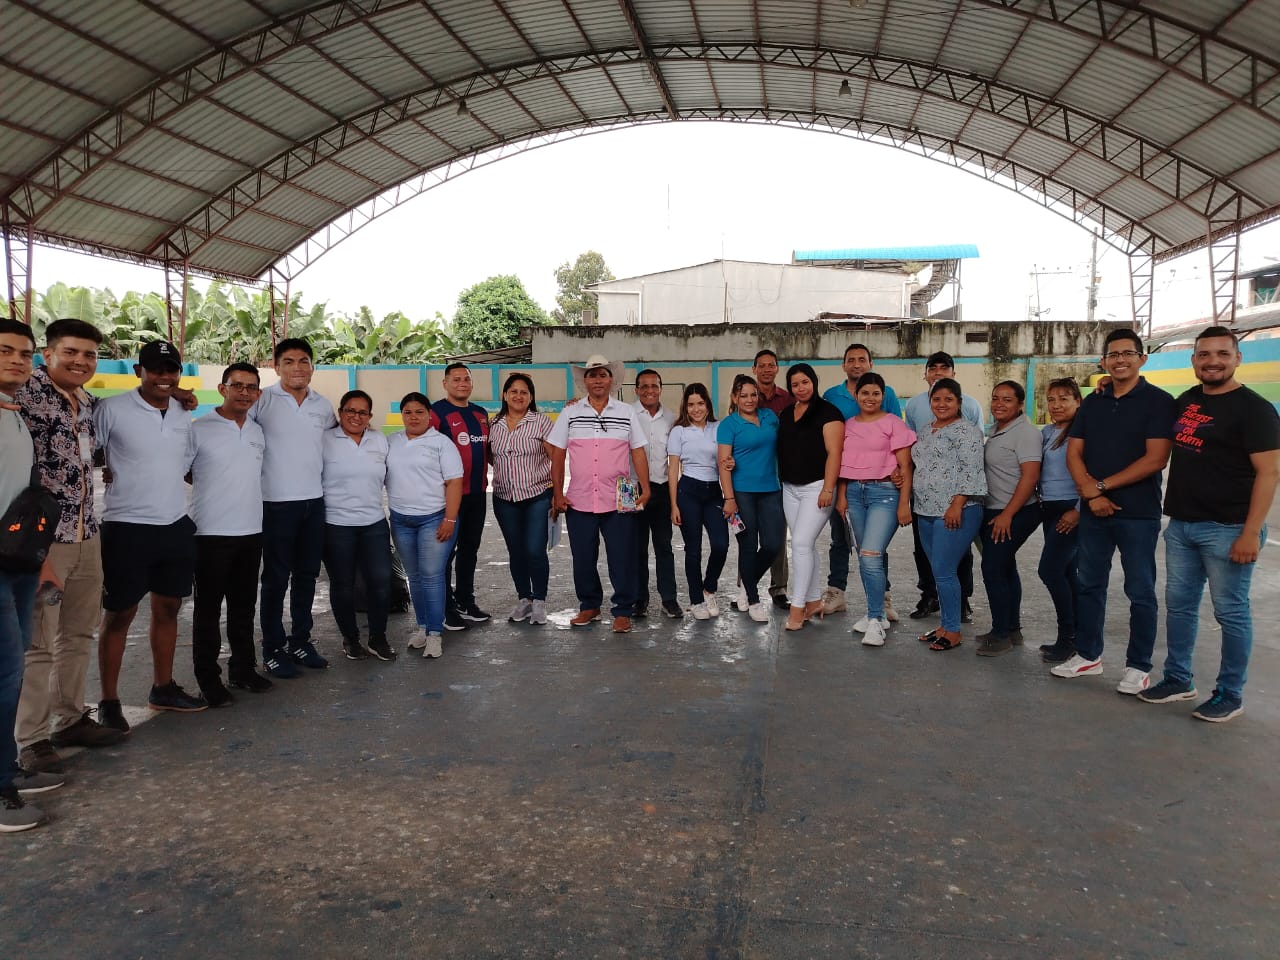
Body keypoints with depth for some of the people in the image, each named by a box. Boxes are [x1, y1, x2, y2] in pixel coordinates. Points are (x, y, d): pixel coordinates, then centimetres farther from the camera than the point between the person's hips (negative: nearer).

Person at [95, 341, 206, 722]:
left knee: (167, 609, 15)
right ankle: (109, 702, 15)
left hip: (177, 526, 6)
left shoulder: (183, 415, 9)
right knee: (119, 614, 4)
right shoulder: (111, 409, -10)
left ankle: (163, 688, 29)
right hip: (127, 528, -6)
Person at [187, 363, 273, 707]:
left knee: (244, 605, 14)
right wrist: (214, 485, -2)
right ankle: (208, 678, 14)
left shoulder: (259, 432, 10)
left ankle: (243, 669, 26)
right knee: (208, 607, 4)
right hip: (211, 533, -5)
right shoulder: (199, 429, -8)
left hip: (251, 531, 5)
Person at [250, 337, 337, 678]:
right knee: (276, 579, 3)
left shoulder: (324, 406, 8)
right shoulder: (262, 400, -7)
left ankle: (300, 641, 26)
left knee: (307, 574, 13)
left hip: (315, 501, 5)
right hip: (277, 503, -5)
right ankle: (273, 650, 14)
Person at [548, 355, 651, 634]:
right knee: (583, 558, 9)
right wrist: (557, 494, 2)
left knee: (622, 558, 2)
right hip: (578, 501, 1)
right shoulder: (569, 414, 6)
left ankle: (622, 611, 14)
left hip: (619, 502, -1)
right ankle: (589, 606, 26)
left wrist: (645, 488, -3)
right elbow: (558, 456, 7)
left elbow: (638, 454, 6)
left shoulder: (627, 413, 6)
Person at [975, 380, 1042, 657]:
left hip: (1016, 513, -9)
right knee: (1005, 568, 14)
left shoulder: (1025, 433, -15)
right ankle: (1012, 630, 25)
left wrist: (1007, 515, -21)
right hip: (993, 511, 9)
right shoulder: (995, 430, 12)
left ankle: (1002, 635, 2)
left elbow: (1030, 476, -21)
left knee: (993, 569, -8)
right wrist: (994, 513, 11)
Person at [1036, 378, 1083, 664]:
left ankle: (1068, 638, 0)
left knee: (1050, 569, -12)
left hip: (1071, 510, -8)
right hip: (1049, 509, 8)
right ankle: (1077, 637, 19)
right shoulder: (1046, 433, 12)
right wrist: (1039, 504, 12)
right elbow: (1037, 471, 19)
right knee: (1066, 573, 11)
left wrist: (1078, 511, -18)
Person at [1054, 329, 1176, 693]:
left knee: (1140, 592, 3)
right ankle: (1088, 655, 24)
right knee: (1090, 585, 12)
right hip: (1093, 511, 5)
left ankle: (1138, 667, 13)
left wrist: (1102, 485, -13)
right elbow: (1074, 453, 6)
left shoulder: (1158, 402, -5)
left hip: (1138, 512, -5)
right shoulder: (1092, 403, 10)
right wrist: (1091, 494, -9)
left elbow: (1156, 459, -14)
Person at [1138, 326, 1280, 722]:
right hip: (1180, 526, 7)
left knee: (1231, 613, 3)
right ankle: (1178, 679, 26)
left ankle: (1230, 695, 15)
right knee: (1178, 605, 13)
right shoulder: (1186, 401, 12)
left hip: (1226, 529, -7)